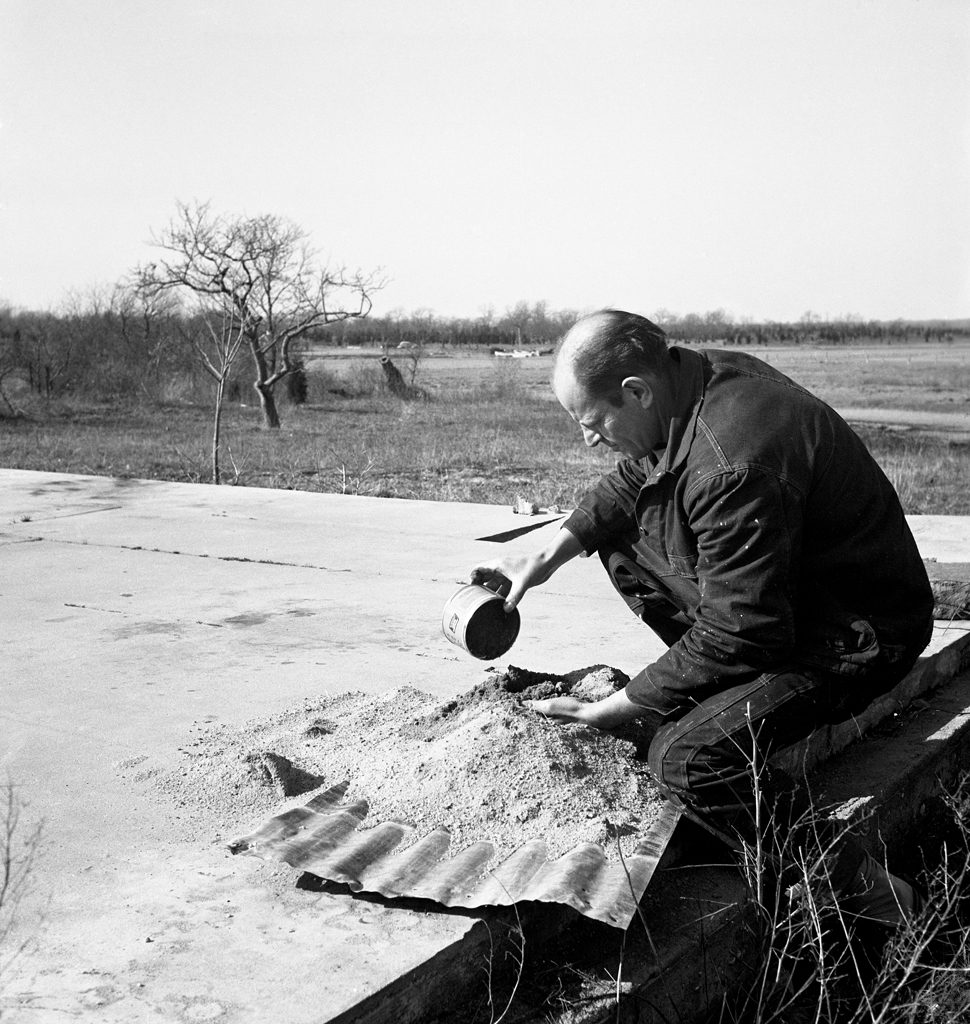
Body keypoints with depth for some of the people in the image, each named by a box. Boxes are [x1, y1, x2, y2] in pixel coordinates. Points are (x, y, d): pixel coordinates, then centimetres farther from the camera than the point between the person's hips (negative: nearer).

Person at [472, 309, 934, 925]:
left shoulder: (734, 466, -33)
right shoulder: (703, 374, -5)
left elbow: (737, 635, -28)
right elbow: (633, 481, 13)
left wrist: (607, 713, -19)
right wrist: (547, 558, 3)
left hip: (859, 636, -10)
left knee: (686, 759, -25)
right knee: (625, 540, 10)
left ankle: (867, 897, -8)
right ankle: (732, 695, 10)